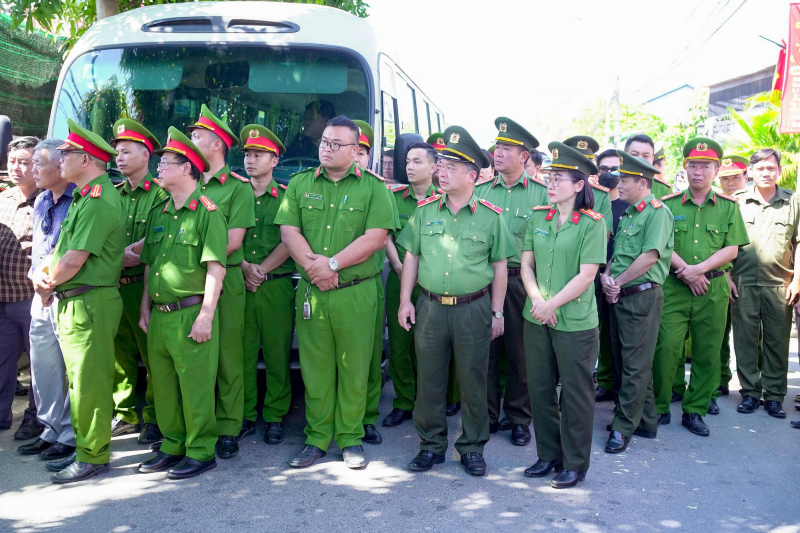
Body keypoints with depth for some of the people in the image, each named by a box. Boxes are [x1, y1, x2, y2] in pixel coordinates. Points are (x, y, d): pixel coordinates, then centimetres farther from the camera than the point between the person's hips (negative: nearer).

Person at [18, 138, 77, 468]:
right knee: (43, 368, 14)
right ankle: (52, 431, 27)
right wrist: (35, 275, 11)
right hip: (42, 296, 9)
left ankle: (71, 438, 8)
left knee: (76, 370, -1)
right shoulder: (41, 202, 16)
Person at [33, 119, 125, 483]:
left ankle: (93, 456, 6)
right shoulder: (83, 197, 17)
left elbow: (74, 261, -19)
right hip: (73, 302, 10)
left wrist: (48, 283, -2)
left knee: (89, 384, -3)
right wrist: (47, 276, 1)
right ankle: (84, 444, 27)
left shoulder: (98, 202, -17)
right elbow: (63, 250, 19)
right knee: (80, 381, 16)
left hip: (90, 302, -10)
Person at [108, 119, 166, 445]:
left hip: (145, 286, -6)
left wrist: (127, 253, -13)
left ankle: (155, 419, 9)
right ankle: (124, 415, 22)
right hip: (114, 286, 6)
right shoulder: (114, 195, 16)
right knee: (119, 354, 11)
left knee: (153, 355, -1)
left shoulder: (160, 193, -3)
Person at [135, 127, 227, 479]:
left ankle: (201, 451, 13)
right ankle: (172, 446, 28)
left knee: (195, 385, 0)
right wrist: (145, 308, 17)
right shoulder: (158, 213, 14)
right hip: (159, 315, 8)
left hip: (190, 313, -8)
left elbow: (216, 267, -15)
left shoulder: (206, 211, -10)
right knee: (163, 384, 15)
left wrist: (206, 315, -18)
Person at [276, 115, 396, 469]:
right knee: (314, 367, 7)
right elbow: (288, 230, 2)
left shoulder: (373, 187, 3)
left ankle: (350, 437, 18)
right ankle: (317, 437, 20)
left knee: (354, 368, 4)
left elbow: (376, 237, -8)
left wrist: (332, 263, -13)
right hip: (310, 293, 2)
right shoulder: (300, 184, 12)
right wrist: (313, 265, -13)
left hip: (356, 294, -2)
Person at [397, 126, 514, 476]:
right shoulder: (425, 210, 5)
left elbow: (500, 266, 3)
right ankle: (431, 445, 23)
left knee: (473, 381, 7)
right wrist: (405, 300, 3)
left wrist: (497, 312, 2)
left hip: (473, 309, -2)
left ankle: (472, 447, 23)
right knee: (429, 379, 8)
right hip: (430, 307, 2)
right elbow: (411, 257, 9)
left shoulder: (491, 216, -2)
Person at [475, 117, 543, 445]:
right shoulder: (480, 191, 8)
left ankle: (519, 419, 21)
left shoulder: (541, 193, -2)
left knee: (519, 353, 6)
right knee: (486, 351, 8)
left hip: (521, 281, -3)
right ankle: (487, 416, 22)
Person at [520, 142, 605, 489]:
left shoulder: (592, 223, -8)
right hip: (536, 318, 5)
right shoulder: (538, 217, 6)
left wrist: (551, 304, -14)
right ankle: (548, 455, 29)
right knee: (539, 388, 12)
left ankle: (575, 463, 21)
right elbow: (526, 264, 5)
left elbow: (586, 275, -13)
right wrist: (537, 300, -11)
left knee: (575, 393, 5)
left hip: (576, 322, -5)